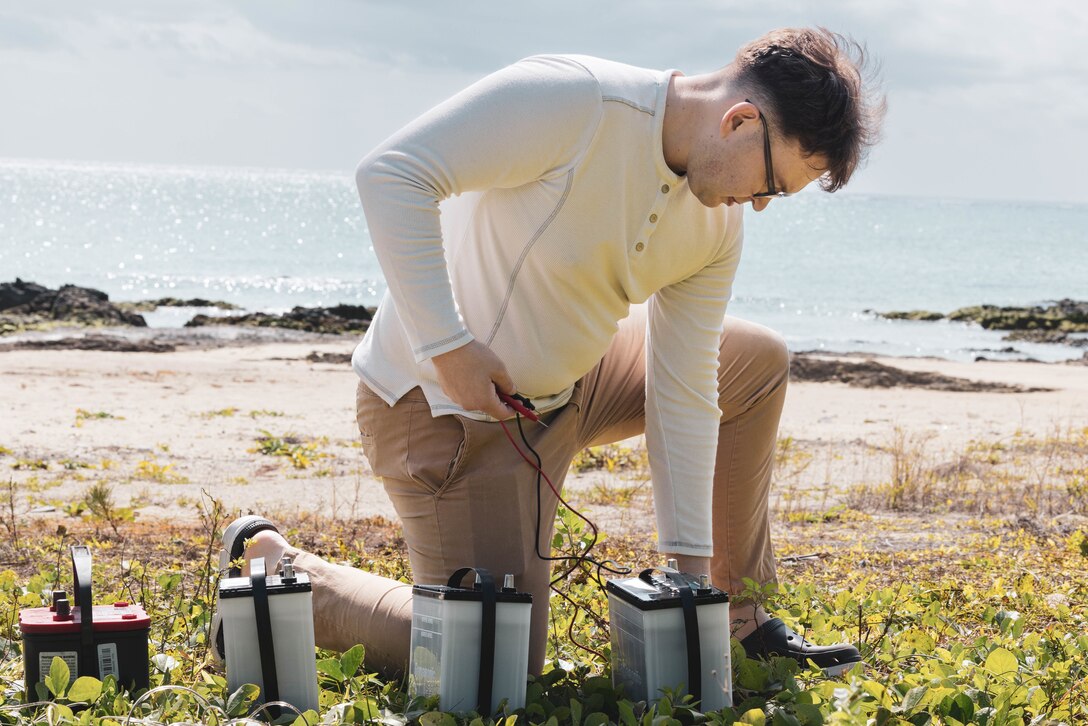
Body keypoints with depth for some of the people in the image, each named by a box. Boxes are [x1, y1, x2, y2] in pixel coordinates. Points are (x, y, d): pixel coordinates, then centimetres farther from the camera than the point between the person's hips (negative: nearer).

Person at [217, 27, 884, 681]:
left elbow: (683, 388, 0)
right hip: (447, 400, -8)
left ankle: (742, 617, 21)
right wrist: (449, 348, -31)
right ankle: (272, 563, 10)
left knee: (758, 364, 14)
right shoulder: (573, 99, -28)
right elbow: (391, 175, -30)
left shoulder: (720, 221, -4)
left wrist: (691, 566, -1)